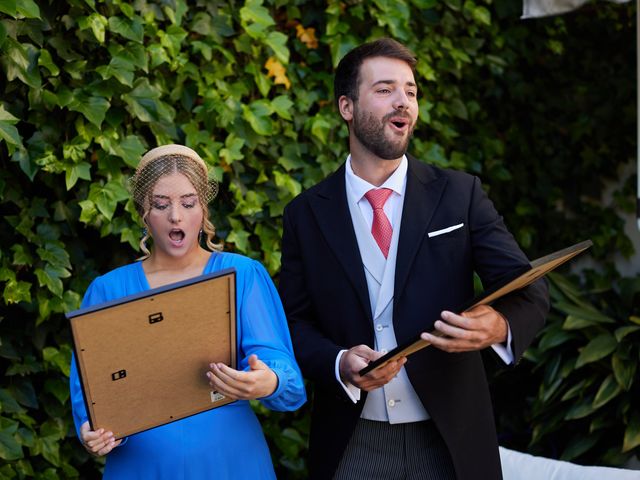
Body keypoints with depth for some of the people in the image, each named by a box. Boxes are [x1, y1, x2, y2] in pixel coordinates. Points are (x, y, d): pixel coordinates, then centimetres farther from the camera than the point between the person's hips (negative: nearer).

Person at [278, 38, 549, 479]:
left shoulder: (460, 195, 0)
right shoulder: (306, 214, 2)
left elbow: (530, 290, -5)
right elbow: (295, 323, 3)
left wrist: (501, 324, -27)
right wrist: (339, 363, -18)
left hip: (451, 439, 0)